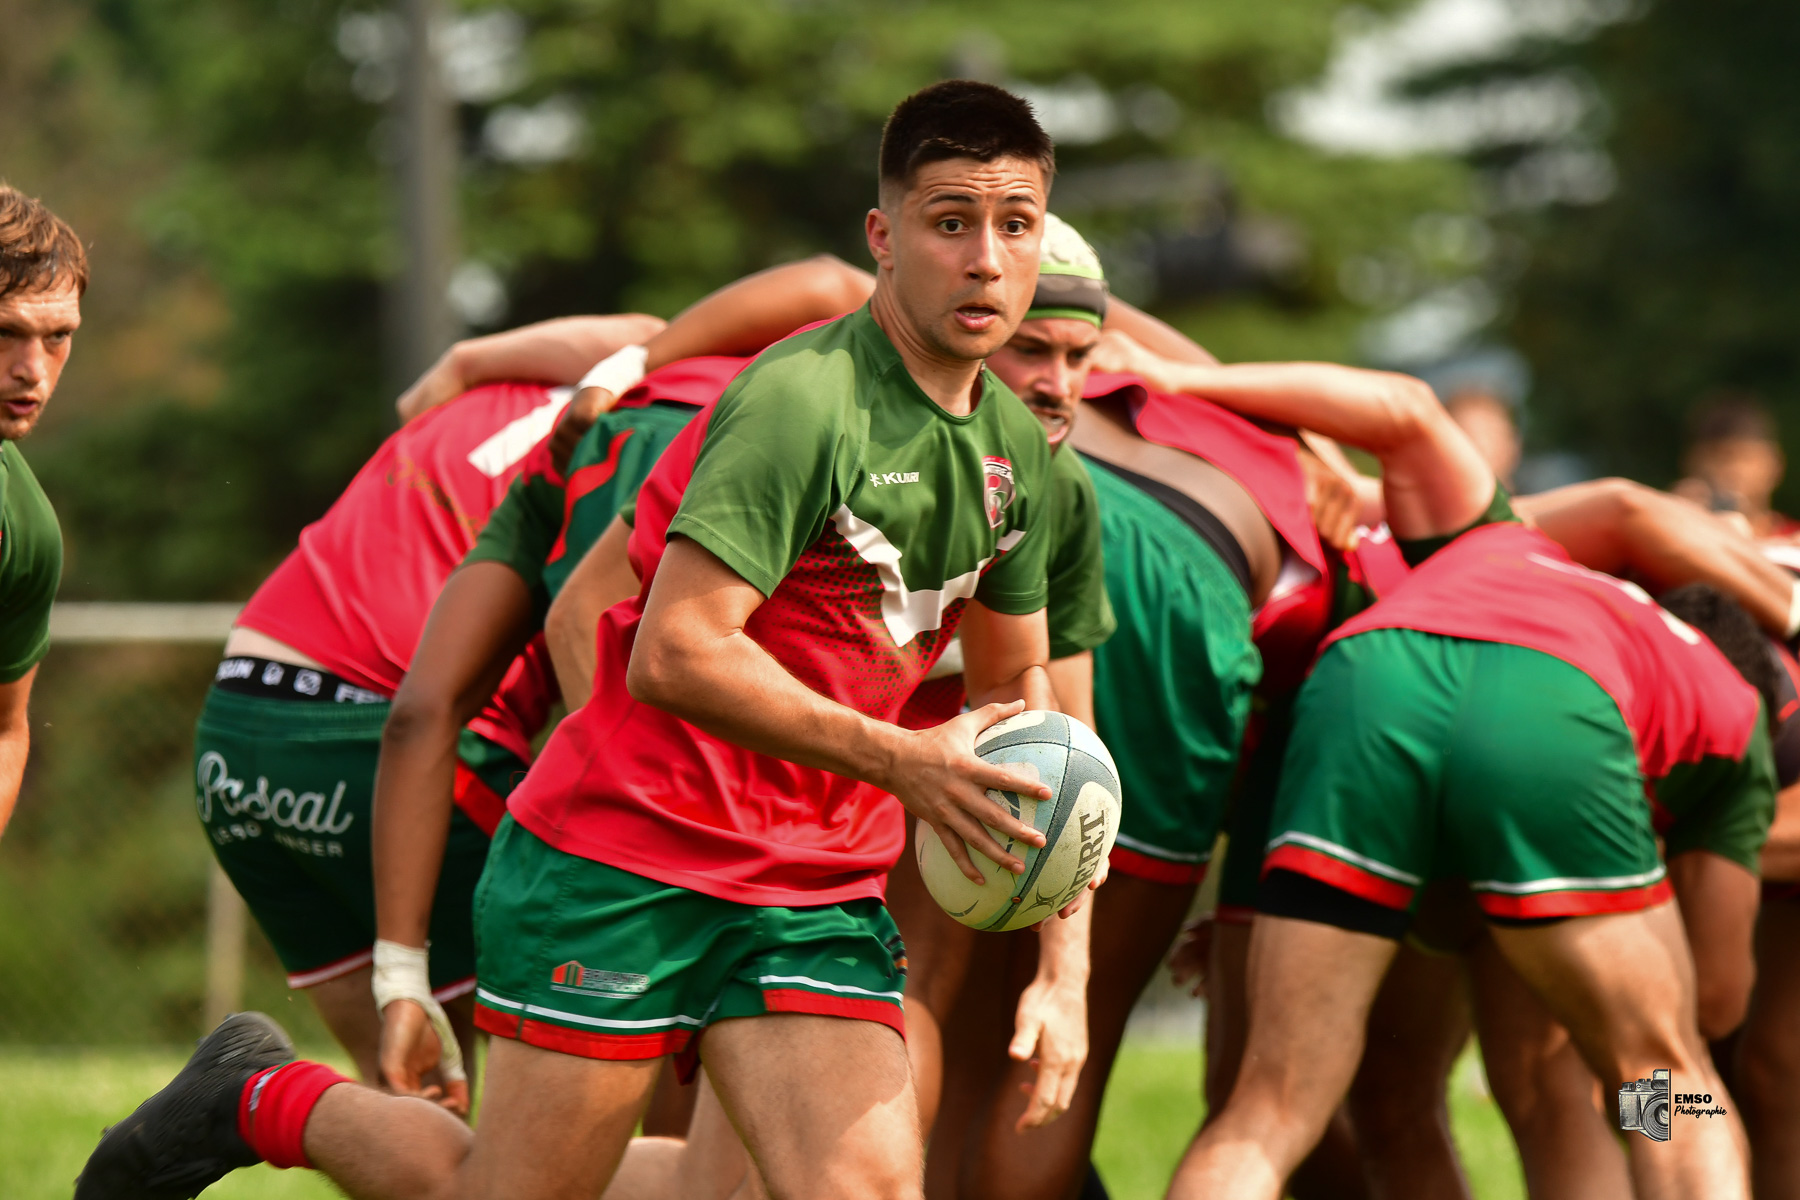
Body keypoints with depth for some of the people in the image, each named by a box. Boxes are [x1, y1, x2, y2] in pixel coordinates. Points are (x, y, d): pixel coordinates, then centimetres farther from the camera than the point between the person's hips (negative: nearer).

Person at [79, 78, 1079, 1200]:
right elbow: (673, 656, -26)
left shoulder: (1018, 450, 8)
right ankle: (266, 1099, 28)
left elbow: (1018, 678, 24)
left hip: (816, 889, 7)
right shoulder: (801, 402, -18)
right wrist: (899, 760, -24)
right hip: (626, 856, -7)